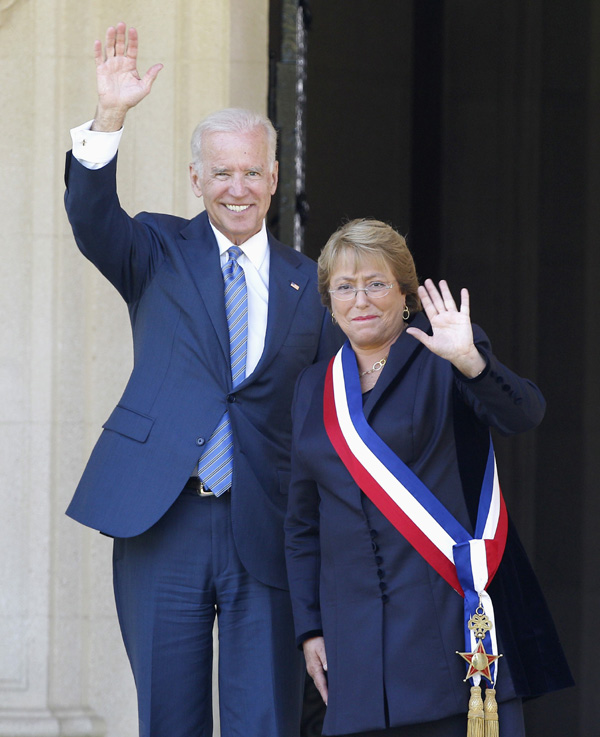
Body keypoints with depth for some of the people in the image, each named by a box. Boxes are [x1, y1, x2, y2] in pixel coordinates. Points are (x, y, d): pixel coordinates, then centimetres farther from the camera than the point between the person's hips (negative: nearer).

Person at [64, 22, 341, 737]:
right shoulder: (161, 252, 9)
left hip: (267, 535, 1)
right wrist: (109, 117, -26)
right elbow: (91, 218, -11)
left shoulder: (307, 283, 12)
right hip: (162, 518, -1)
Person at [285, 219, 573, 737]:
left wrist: (469, 360, -33)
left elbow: (524, 415, -16)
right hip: (358, 627, 4)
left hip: (456, 613, -4)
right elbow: (303, 523, 19)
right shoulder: (315, 388, 16)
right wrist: (309, 627, 12)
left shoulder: (444, 358, 2)